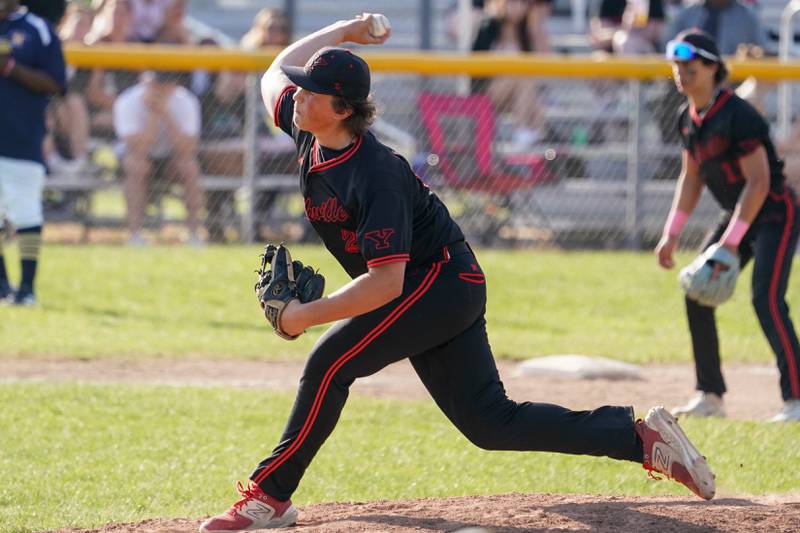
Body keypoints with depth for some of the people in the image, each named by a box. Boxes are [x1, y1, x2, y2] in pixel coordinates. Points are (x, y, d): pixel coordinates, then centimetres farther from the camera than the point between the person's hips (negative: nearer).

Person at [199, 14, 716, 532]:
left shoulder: (375, 176, -29)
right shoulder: (310, 132, -4)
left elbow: (386, 281, -33)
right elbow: (275, 73, 17)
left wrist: (305, 315, -33)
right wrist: (342, 32, 12)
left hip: (441, 281, -10)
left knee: (329, 364, -20)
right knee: (490, 422, 8)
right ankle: (641, 438, 10)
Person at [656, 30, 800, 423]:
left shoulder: (737, 115, -23)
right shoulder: (688, 119, 4)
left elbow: (759, 182, -24)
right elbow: (691, 178, 16)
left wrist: (731, 240, -26)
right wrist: (671, 234, 10)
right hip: (738, 215, 9)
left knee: (766, 299, -23)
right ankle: (710, 396, 13)